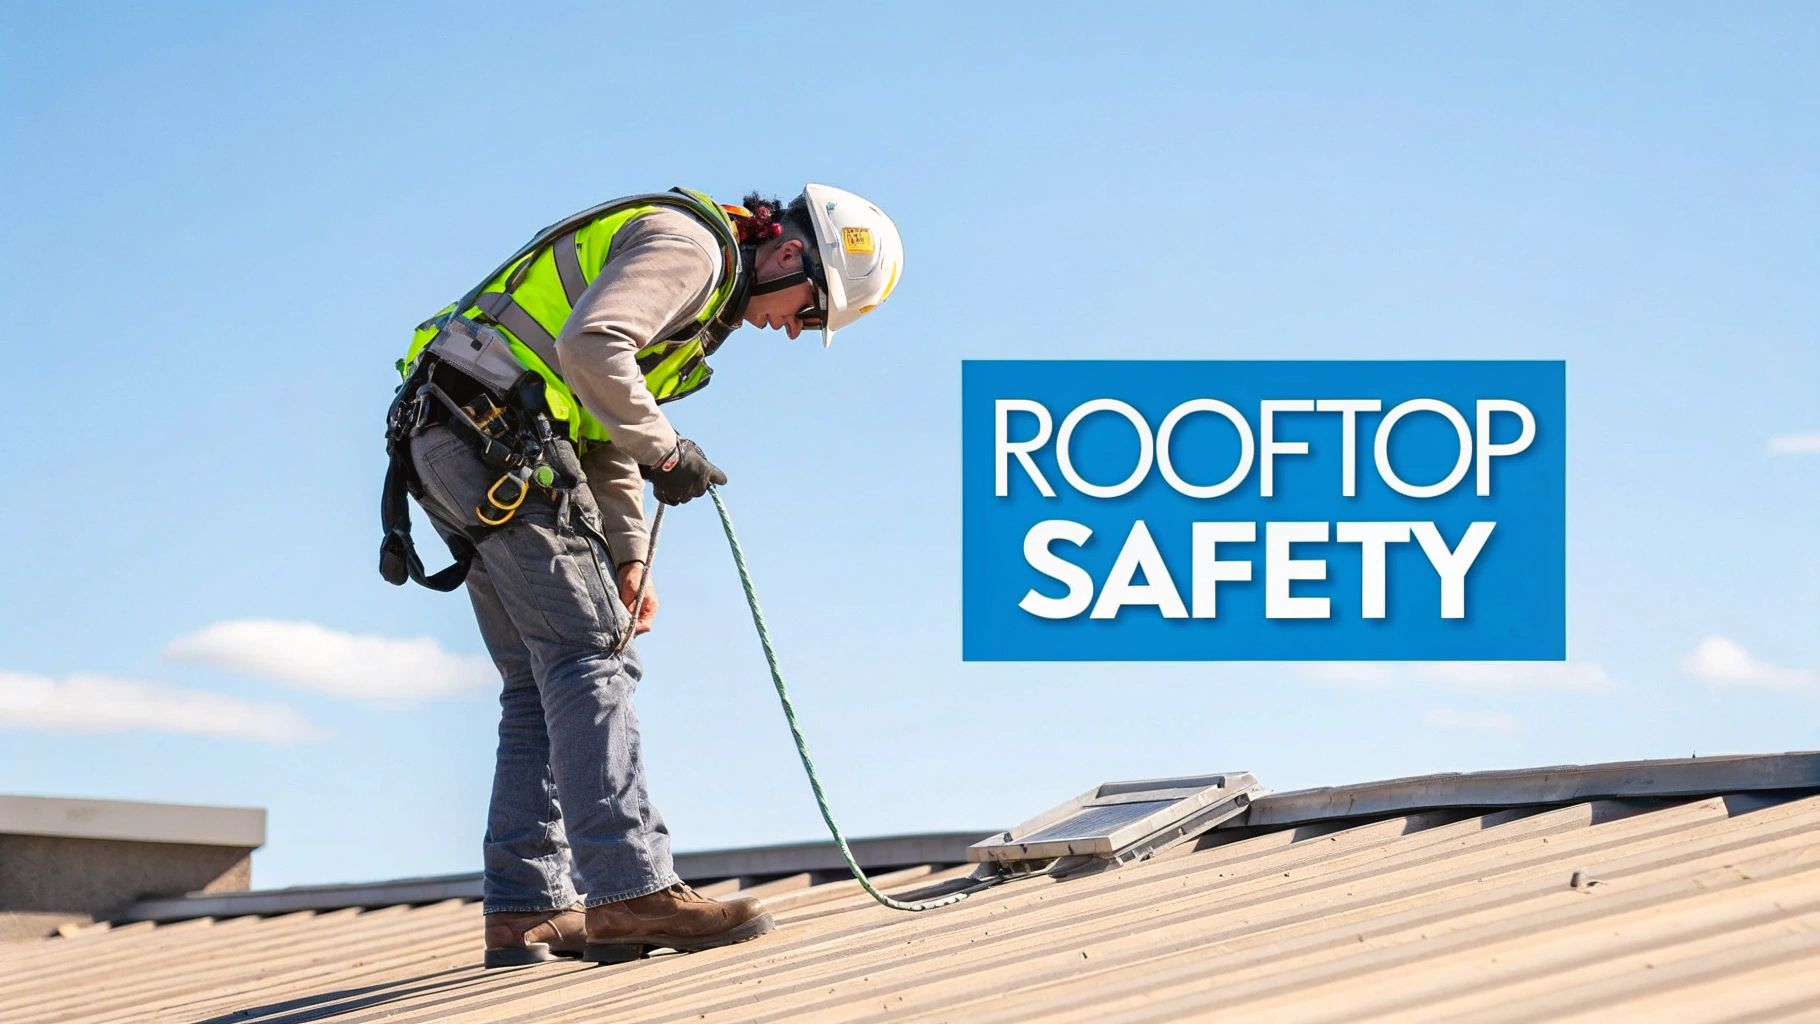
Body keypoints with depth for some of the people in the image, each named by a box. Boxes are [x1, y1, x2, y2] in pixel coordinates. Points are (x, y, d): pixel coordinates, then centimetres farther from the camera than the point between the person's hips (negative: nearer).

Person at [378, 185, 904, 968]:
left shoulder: (705, 295, 24)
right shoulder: (690, 246, -9)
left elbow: (605, 434, 24)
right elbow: (589, 348, -25)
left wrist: (627, 557, 14)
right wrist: (667, 451, -14)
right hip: (498, 436, -10)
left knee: (541, 685, 9)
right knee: (591, 658, -13)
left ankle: (526, 909, 7)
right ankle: (629, 890, -18)